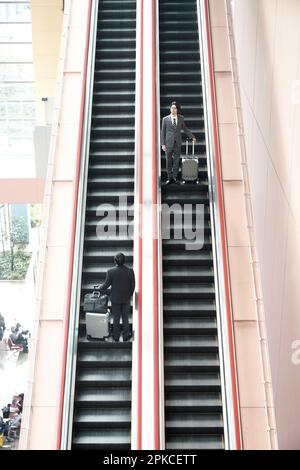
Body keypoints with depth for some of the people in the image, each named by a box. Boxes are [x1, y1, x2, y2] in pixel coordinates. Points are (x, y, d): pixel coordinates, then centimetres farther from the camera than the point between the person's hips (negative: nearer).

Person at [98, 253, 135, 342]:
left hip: (115, 299, -1)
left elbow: (106, 284, -10)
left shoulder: (111, 272, -20)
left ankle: (116, 336, 29)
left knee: (116, 318, 15)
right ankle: (126, 336, 28)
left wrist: (99, 289, 10)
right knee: (125, 318, 16)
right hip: (126, 299, 1)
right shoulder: (130, 271, -16)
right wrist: (130, 295, 10)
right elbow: (133, 286, -7)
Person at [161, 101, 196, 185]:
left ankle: (175, 177, 17)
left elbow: (185, 128, 16)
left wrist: (192, 136, 17)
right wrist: (163, 144, -5)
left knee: (176, 160, 5)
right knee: (169, 161, 5)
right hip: (169, 142, -2)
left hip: (178, 143, 2)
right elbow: (163, 132, -1)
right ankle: (169, 177, 16)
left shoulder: (181, 118, 2)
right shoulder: (165, 119, -4)